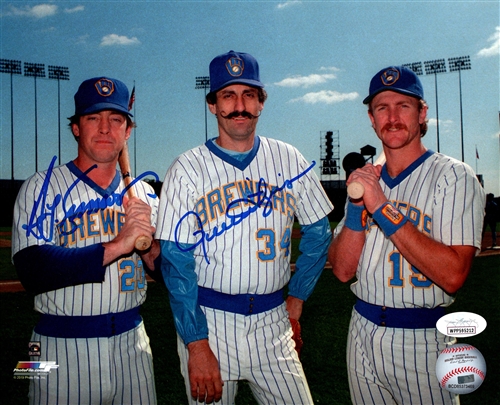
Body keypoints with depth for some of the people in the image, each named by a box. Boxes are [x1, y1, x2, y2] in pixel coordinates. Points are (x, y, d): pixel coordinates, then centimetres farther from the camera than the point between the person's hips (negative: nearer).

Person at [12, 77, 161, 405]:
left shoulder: (143, 193, 7)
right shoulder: (42, 188, -5)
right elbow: (32, 273, -19)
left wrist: (150, 250, -14)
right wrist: (115, 246, -24)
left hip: (133, 342, 4)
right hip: (64, 349, -3)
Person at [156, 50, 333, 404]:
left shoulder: (289, 160, 2)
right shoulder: (187, 170, -5)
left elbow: (318, 232, 11)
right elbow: (177, 263, -8)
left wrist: (297, 298, 8)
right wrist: (196, 344, -12)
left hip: (272, 322, 2)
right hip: (208, 320, -2)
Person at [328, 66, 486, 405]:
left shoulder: (454, 176, -9)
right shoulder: (367, 179, 7)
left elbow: (453, 275, -22)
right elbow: (342, 270, 1)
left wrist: (383, 208, -23)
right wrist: (357, 207, -13)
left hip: (422, 340, -5)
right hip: (362, 334, 5)